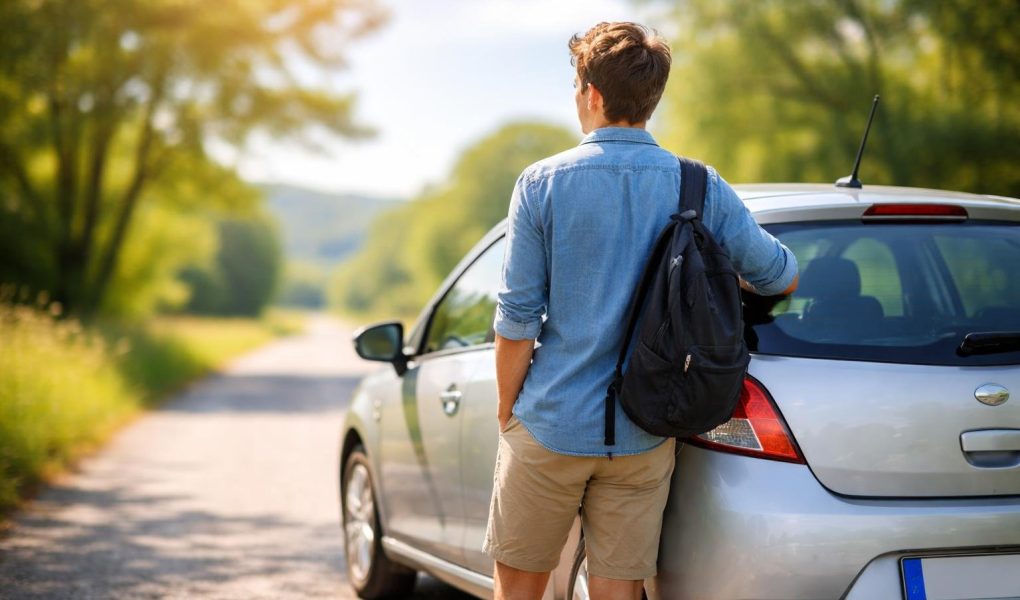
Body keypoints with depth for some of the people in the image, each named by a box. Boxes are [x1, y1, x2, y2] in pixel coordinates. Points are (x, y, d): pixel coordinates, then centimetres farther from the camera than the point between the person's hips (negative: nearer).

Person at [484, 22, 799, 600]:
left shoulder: (542, 184, -8)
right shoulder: (702, 188, -2)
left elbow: (518, 319, -8)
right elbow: (781, 276, 9)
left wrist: (508, 415, 3)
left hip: (551, 425, -2)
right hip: (644, 439, 2)